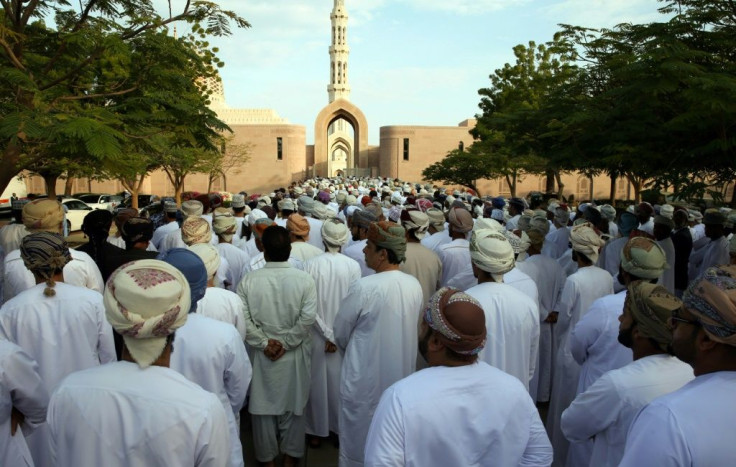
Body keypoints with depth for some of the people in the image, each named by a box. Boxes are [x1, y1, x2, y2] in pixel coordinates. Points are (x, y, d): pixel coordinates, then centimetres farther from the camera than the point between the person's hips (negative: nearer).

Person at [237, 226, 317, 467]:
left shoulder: (249, 280, -10)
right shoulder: (305, 279, -12)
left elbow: (243, 318, -13)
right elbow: (308, 317, -17)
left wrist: (263, 343, -7)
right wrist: (286, 341, -11)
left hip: (261, 355, 1)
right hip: (294, 356, 0)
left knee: (263, 404, 17)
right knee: (293, 404, 18)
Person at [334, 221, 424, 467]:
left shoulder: (363, 287, -24)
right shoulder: (415, 286, -9)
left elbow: (340, 332, -10)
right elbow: (411, 328, 4)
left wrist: (349, 350, 10)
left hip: (365, 377, -5)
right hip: (402, 372, 5)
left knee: (359, 438, 17)